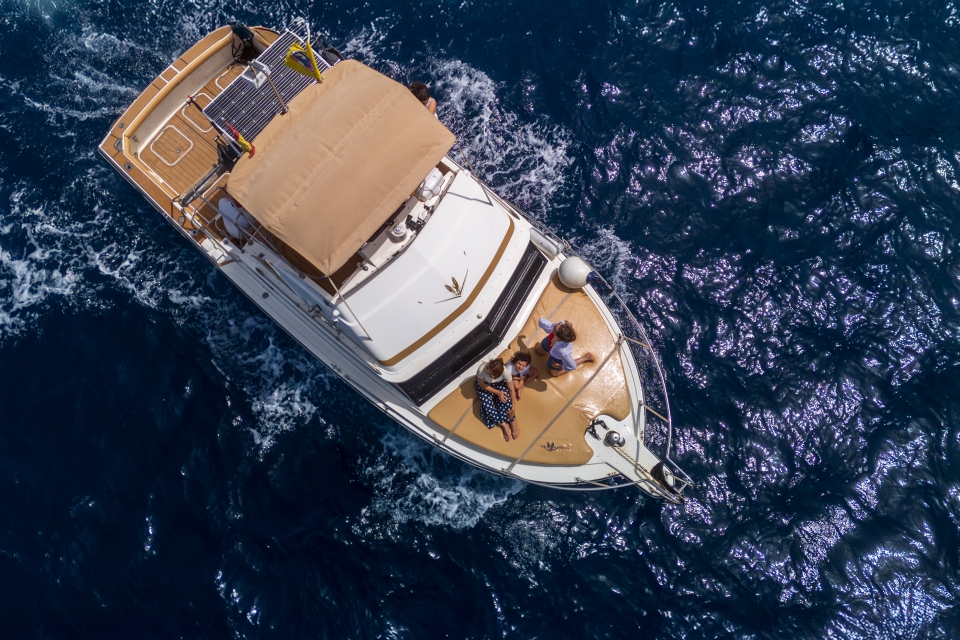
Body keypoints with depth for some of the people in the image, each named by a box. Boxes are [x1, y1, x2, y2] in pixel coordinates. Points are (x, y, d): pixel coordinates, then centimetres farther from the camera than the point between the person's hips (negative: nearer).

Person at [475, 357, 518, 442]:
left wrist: (512, 408, -22)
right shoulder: (482, 369, -39)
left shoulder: (505, 372, -36)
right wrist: (497, 392, -23)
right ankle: (504, 425, -7)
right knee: (487, 404, -22)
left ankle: (513, 425, -5)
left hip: (500, 384, 0)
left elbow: (511, 390, -22)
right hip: (484, 385, 0)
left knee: (505, 400, -24)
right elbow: (481, 384, -19)